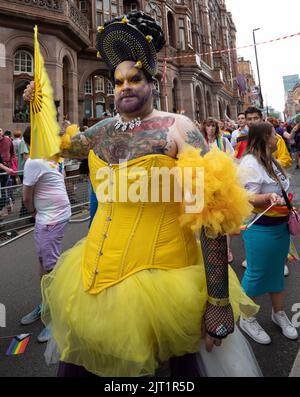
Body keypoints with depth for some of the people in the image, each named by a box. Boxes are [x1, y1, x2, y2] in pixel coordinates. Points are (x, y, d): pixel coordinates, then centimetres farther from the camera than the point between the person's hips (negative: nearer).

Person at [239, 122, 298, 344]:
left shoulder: (270, 160, 11)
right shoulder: (251, 162, -19)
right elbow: (248, 199, -23)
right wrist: (268, 198, -39)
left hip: (280, 225, 9)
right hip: (260, 228, -9)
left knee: (278, 271, 20)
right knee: (256, 274, 4)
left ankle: (279, 313, 41)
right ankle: (247, 319, 25)